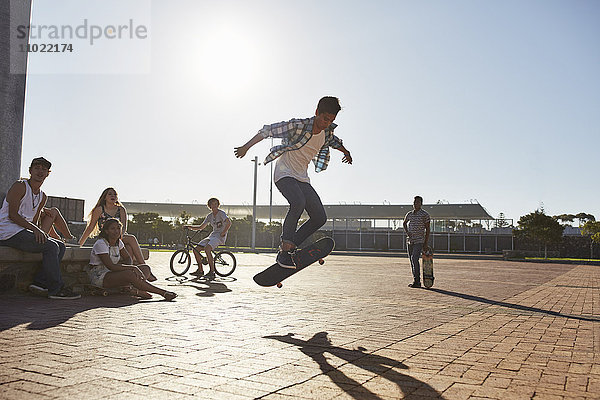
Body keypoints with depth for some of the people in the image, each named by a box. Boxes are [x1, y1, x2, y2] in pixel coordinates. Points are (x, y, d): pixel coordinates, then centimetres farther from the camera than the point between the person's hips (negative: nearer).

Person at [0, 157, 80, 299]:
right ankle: (56, 289, -16)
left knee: (61, 246, -3)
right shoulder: (20, 186, -7)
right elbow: (12, 215, -15)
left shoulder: (42, 197, 17)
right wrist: (34, 229, -22)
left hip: (23, 232, 9)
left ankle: (40, 282, -10)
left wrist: (39, 232, -4)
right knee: (51, 246, -23)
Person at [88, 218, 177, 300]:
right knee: (129, 274, -36)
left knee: (145, 268, -7)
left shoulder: (118, 242, 7)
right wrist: (132, 267, -25)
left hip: (112, 273, 9)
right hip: (98, 277, -9)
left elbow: (128, 258, 14)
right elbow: (111, 266, -25)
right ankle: (163, 292, -35)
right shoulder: (101, 244, -17)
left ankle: (139, 290, -34)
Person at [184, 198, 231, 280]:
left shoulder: (221, 213, -6)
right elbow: (201, 227, 17)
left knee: (207, 248, -32)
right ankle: (200, 271, 10)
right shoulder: (210, 216, 14)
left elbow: (229, 223, -20)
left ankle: (212, 272, -27)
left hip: (220, 236, -8)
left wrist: (222, 234, -20)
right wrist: (190, 226, 7)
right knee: (196, 249, -2)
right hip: (212, 235, 8)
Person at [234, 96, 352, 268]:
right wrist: (246, 147, -13)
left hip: (302, 178, 7)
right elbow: (268, 130, -14)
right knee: (298, 202, -36)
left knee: (320, 217, -6)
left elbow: (334, 141, 29)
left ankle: (289, 247, 8)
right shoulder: (298, 126, -17)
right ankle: (284, 251, -25)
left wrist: (346, 152, 26)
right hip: (284, 174, -7)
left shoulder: (327, 133, 2)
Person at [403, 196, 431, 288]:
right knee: (412, 261, 7)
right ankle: (416, 281, 15)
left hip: (419, 241, -6)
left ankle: (417, 281, -15)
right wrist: (407, 232, 9)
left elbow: (427, 229, -6)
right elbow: (404, 223, 29)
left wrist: (426, 243, -10)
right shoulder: (409, 214, 10)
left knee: (414, 259, -19)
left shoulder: (425, 215, -6)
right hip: (410, 240, 6)